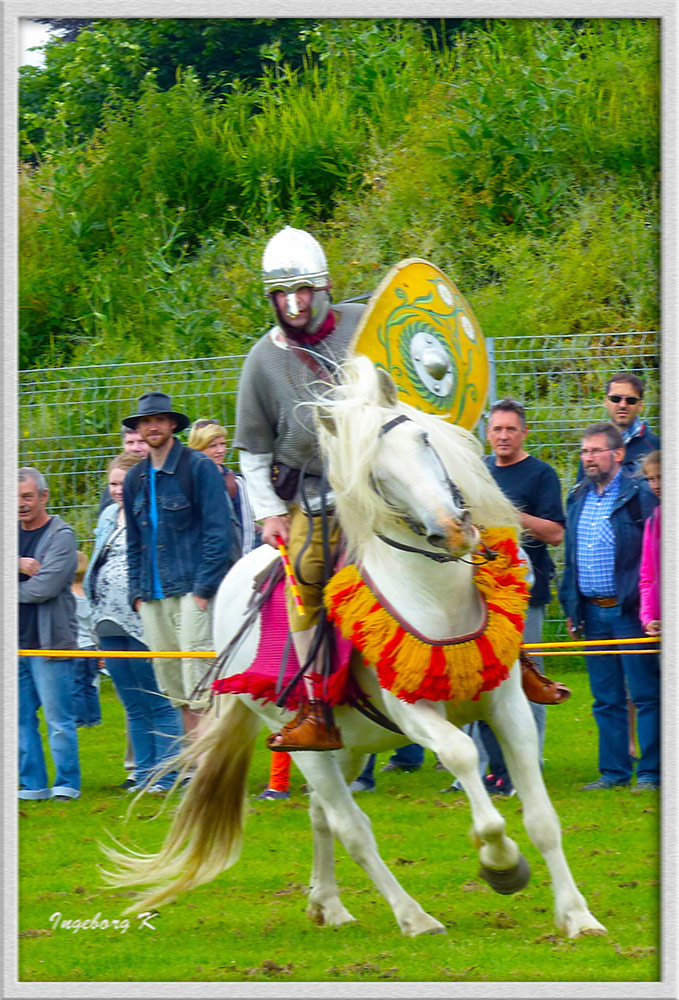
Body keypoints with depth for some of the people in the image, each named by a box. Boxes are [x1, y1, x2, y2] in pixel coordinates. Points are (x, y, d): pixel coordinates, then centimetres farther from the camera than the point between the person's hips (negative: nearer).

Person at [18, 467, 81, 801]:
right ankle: (33, 785, 14)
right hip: (15, 642, 6)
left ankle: (67, 783, 0)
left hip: (50, 642, -6)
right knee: (21, 717, 7)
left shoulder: (61, 536, -5)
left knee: (58, 718, -6)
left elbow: (44, 588, -15)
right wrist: (18, 565, -12)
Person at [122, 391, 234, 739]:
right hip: (153, 598, 6)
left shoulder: (199, 467, -3)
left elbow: (218, 531, -7)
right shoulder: (135, 478, 16)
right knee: (170, 685, 5)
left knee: (199, 691, -13)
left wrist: (203, 588, -13)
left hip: (191, 589, -6)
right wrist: (136, 591, 11)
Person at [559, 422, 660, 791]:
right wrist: (571, 608, 17)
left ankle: (651, 771, 2)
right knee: (606, 699, 10)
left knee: (645, 695, -2)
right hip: (593, 613, 6)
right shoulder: (577, 498, 14)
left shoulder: (640, 496, -6)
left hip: (630, 611, -6)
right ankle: (614, 771, 17)